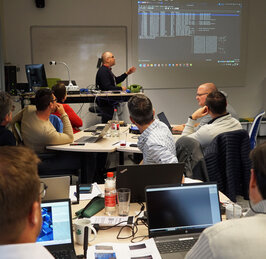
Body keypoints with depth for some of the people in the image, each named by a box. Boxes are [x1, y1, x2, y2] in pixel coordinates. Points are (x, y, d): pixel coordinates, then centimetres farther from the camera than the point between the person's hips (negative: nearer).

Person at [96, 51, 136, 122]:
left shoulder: (107, 70, 15)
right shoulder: (103, 71, -18)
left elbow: (116, 80, 26)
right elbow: (107, 87, -26)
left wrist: (127, 73, 20)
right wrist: (121, 88, -15)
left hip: (109, 101, 11)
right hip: (105, 103, -11)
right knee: (106, 122, -7)